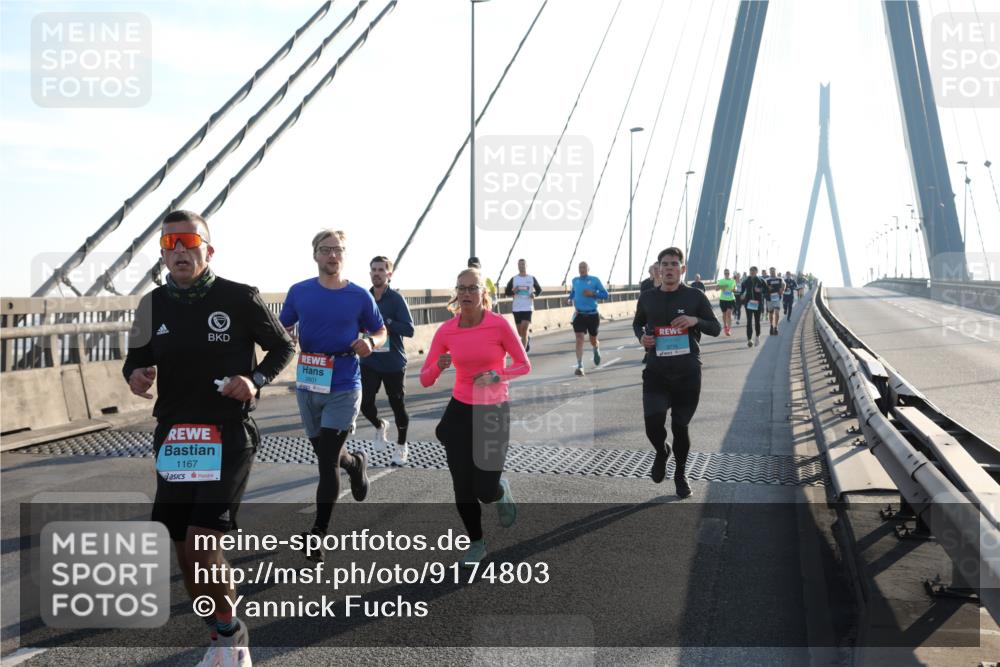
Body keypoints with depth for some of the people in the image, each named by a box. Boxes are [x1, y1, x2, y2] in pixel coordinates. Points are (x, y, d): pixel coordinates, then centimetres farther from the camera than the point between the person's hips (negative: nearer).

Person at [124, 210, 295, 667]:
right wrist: (135, 376, -8)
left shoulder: (240, 298, -6)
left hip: (228, 437, -5)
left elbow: (283, 346, 5)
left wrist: (257, 380, -13)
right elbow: (135, 360, 16)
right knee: (183, 551, 9)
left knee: (202, 545, -16)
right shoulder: (152, 305, 5)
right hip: (173, 439, 5)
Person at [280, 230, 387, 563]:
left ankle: (318, 531, 10)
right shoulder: (298, 292, 0)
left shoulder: (359, 296, -4)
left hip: (343, 389, -3)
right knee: (326, 454, 18)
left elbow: (381, 332, 7)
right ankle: (356, 463, 53)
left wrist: (370, 343, -15)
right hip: (307, 386, 3)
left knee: (327, 461, -5)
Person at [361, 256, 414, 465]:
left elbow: (409, 329, -17)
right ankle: (379, 426, 31)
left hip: (393, 363, -3)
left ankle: (401, 446, 28)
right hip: (369, 362, 3)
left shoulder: (396, 299, -11)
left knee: (397, 405, 6)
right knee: (365, 403, -3)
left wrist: (385, 322, -24)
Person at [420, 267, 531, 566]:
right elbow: (425, 380, -4)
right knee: (462, 489, 2)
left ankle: (502, 490, 33)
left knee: (485, 491, -6)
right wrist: (439, 366, -25)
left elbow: (524, 365, -4)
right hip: (460, 410, 3)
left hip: (494, 411, -2)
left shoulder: (499, 324, -14)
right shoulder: (446, 331, -6)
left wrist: (496, 376, -21)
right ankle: (476, 543, 26)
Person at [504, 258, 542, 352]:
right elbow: (506, 292, 6)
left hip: (528, 307, -2)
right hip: (516, 308, 2)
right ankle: (527, 339, 43)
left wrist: (535, 294, -6)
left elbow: (539, 289, 16)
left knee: (524, 328, -17)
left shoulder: (532, 278, 5)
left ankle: (522, 351, -14)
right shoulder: (513, 279, 5)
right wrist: (513, 291, -14)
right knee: (520, 332, 10)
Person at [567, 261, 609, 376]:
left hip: (592, 314, -1)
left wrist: (593, 294, -19)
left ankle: (596, 351, 50)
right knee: (579, 339, -12)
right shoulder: (575, 280, 5)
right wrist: (570, 299, 2)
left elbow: (605, 294, -5)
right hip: (579, 314, 1)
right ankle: (579, 366, -10)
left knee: (593, 340, 14)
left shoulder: (595, 280, -5)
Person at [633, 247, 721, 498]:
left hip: (688, 373, -1)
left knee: (680, 426, 5)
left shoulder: (695, 296, -1)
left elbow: (716, 328, 4)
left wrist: (696, 320, -16)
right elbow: (638, 323, 21)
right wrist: (641, 336, -1)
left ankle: (681, 474, 30)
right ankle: (662, 452, 24)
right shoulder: (647, 298, 4)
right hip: (656, 372, 1)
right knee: (653, 424, -12)